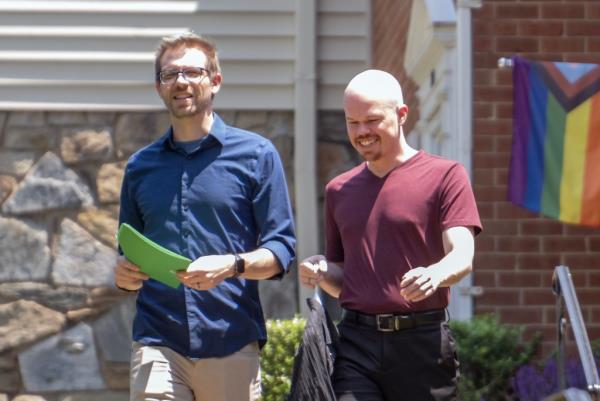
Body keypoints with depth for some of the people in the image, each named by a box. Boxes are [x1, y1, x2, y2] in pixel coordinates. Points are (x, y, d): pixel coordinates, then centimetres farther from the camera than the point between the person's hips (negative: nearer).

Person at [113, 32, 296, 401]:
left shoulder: (256, 154, 7)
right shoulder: (140, 166, 16)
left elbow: (282, 249, 1)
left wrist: (231, 265, -18)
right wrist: (124, 274, 0)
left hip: (232, 344, -1)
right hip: (158, 345, 2)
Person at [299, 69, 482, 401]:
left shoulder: (444, 176, 2)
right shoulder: (339, 190, 18)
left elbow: (463, 257, -10)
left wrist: (433, 275, -32)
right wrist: (322, 274, 1)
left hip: (422, 340, -3)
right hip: (356, 341, 3)